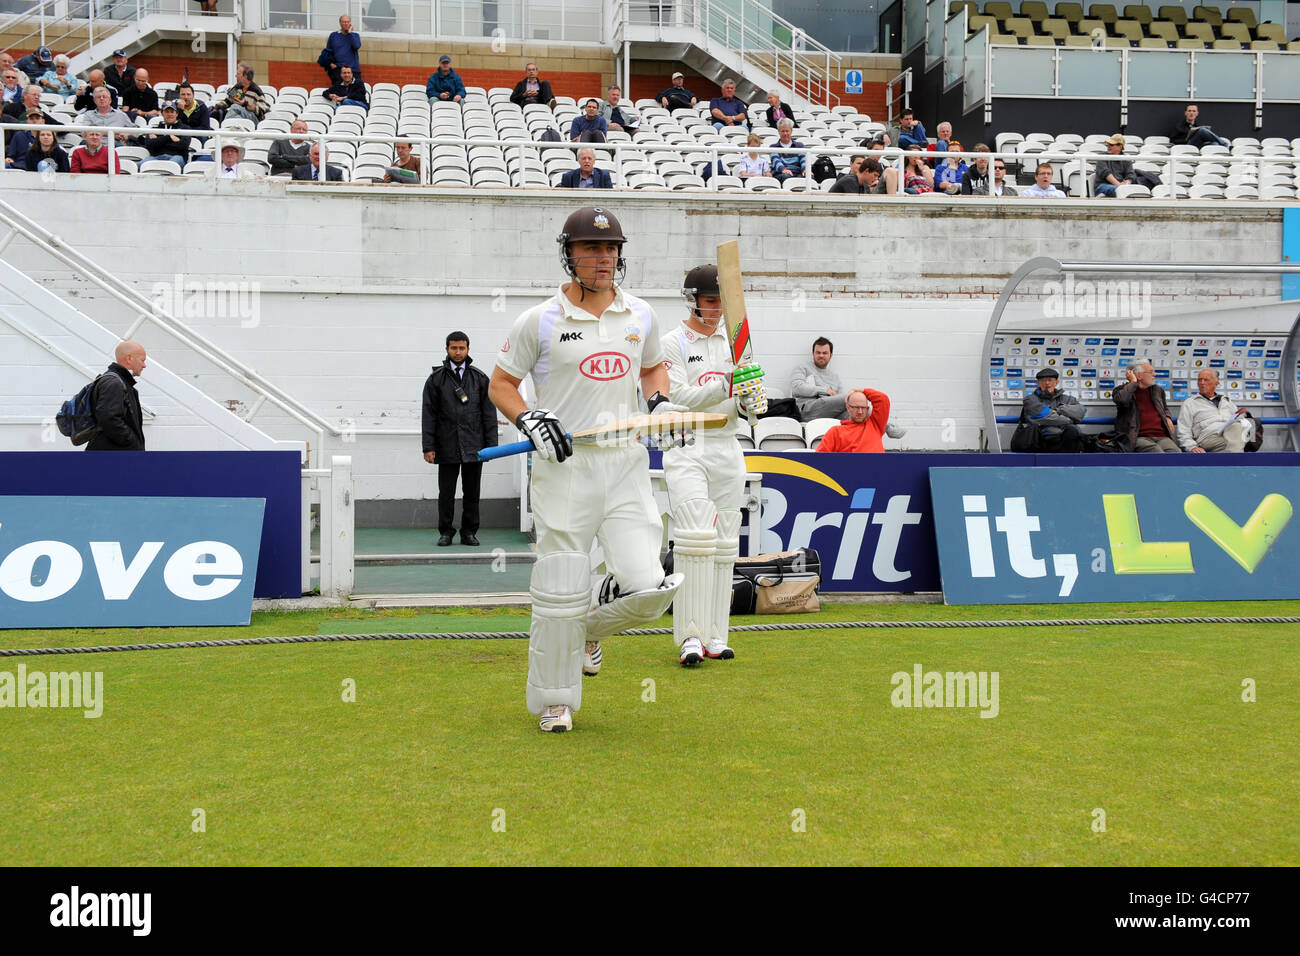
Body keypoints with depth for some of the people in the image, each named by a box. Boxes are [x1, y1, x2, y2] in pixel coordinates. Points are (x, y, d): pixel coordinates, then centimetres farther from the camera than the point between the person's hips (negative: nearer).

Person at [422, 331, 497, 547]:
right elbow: (428, 414, 2)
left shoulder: (480, 378, 8)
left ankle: (469, 532, 15)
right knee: (446, 492, 3)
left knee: (472, 492, 5)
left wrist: (491, 445, 1)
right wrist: (428, 447, -5)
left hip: (474, 447, 1)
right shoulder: (436, 379, 4)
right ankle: (445, 532, 14)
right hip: (447, 447, -1)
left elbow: (489, 413, 8)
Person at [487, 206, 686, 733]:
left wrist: (660, 399, 5)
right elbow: (501, 383, 6)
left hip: (627, 463, 3)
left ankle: (591, 625, 26)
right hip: (564, 467, -3)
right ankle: (554, 701, 19)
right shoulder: (540, 321, -2)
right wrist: (529, 419, -12)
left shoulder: (641, 315, 10)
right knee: (560, 589, -1)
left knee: (648, 585, -8)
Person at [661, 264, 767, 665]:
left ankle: (715, 636, 11)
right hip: (686, 449, -5)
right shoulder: (673, 343, -2)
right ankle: (691, 636, -14)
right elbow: (679, 398, -15)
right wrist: (724, 387, -29)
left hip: (727, 449, 5)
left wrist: (750, 402, -11)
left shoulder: (734, 342, 14)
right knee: (695, 537, -18)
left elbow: (750, 399, 13)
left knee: (724, 543, 5)